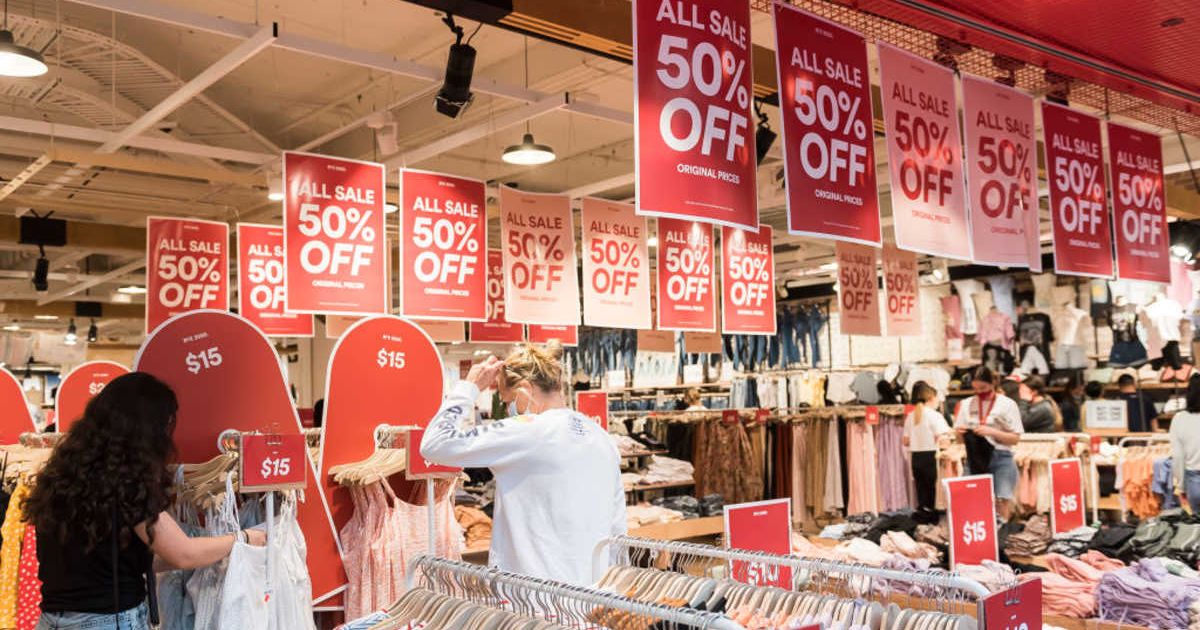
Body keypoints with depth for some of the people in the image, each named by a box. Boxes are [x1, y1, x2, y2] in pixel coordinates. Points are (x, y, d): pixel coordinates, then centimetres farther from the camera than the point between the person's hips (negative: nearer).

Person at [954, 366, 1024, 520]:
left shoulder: (1007, 404, 1)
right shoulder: (966, 404, 10)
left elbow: (1015, 438, -2)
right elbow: (959, 438, 15)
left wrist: (992, 432, -15)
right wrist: (960, 432, -9)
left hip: (1000, 457, -3)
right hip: (975, 458, 3)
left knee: (1002, 501, -7)